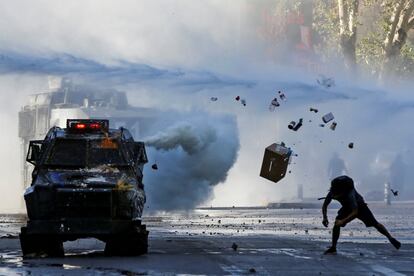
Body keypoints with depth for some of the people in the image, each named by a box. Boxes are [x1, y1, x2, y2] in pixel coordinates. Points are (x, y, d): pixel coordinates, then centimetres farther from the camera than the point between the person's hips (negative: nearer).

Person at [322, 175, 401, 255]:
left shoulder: (350, 194, -43)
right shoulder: (331, 193, -28)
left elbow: (355, 212, -43)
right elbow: (324, 206, -14)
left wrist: (343, 221, -50)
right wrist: (325, 218, -29)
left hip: (359, 206, -4)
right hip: (347, 207, 4)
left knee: (375, 224, 0)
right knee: (337, 224, -18)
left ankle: (391, 238, 16)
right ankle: (333, 248, -11)